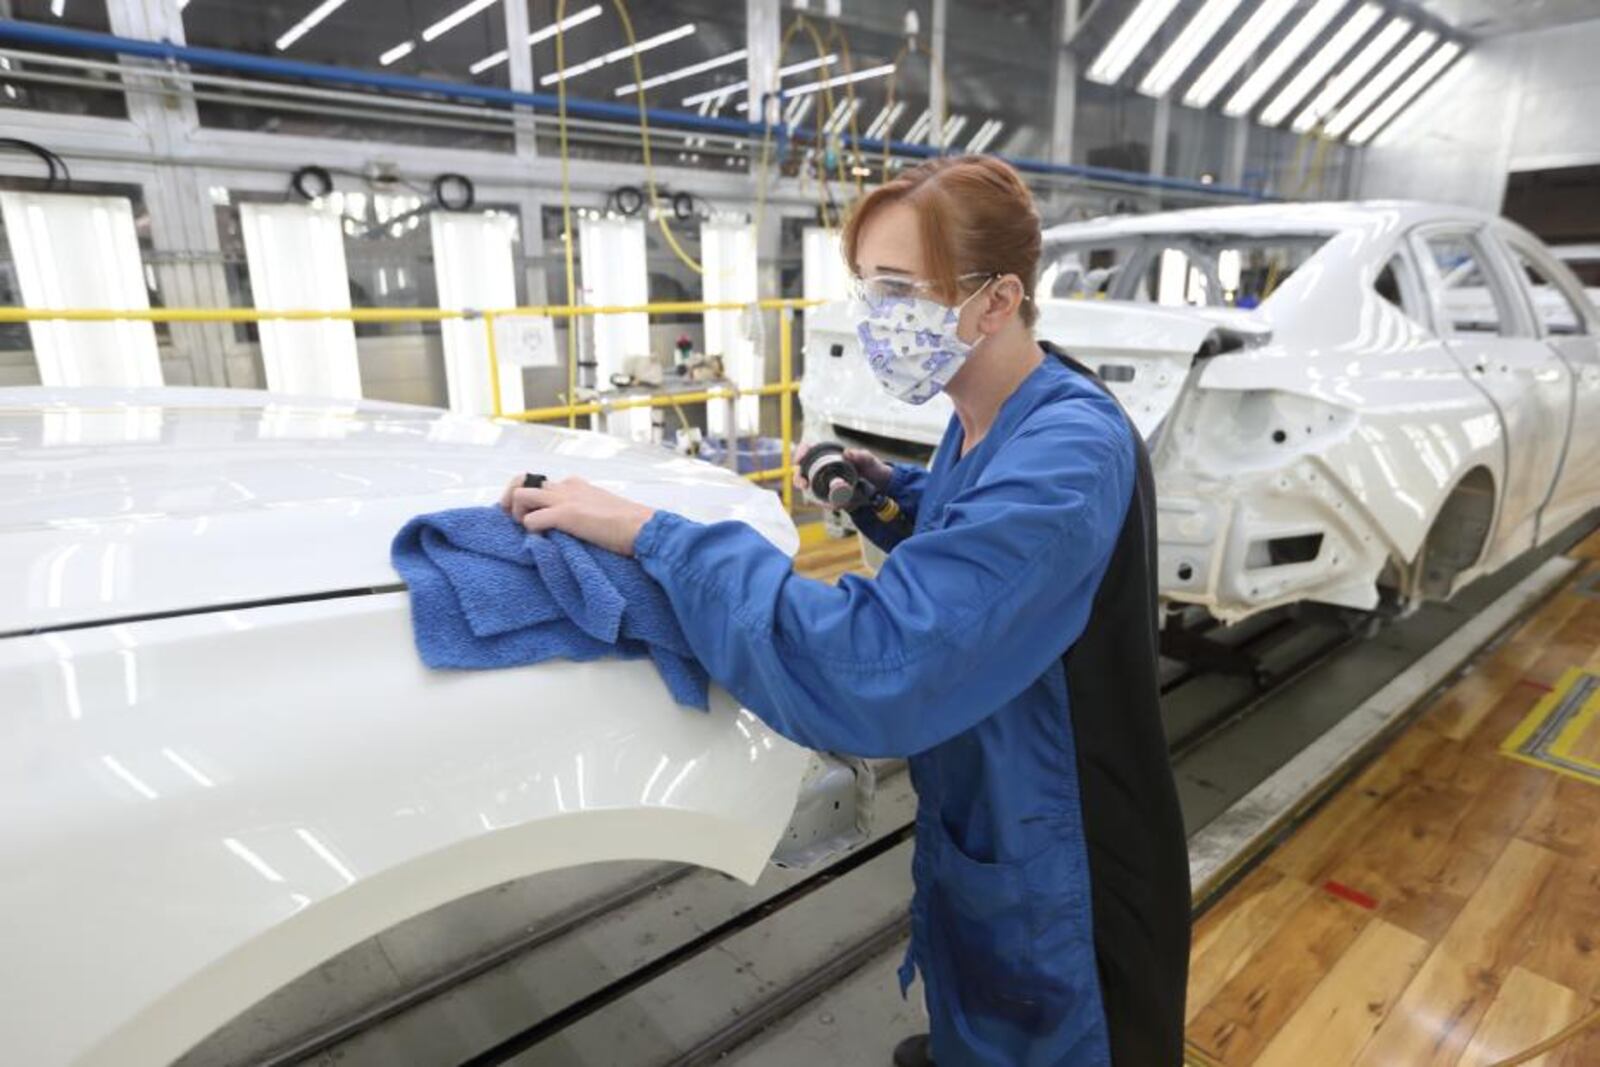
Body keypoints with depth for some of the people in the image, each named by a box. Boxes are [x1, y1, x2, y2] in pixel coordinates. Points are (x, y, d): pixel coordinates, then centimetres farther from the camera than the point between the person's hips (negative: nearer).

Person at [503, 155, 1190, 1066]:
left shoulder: (1068, 455, -33)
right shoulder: (990, 421, -3)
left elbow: (876, 663, -42)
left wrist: (650, 534, -36)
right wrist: (889, 492, -2)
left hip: (1062, 883, -8)